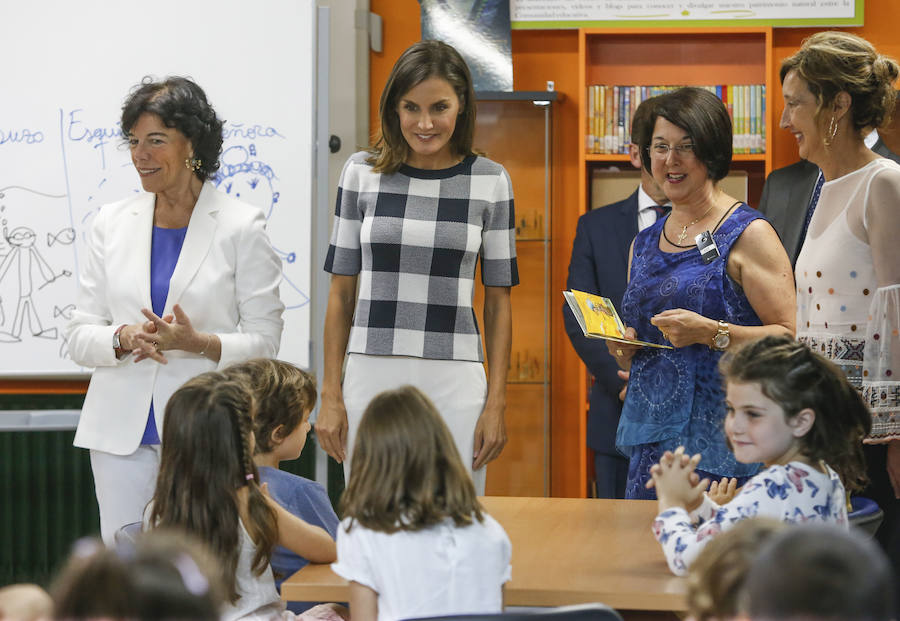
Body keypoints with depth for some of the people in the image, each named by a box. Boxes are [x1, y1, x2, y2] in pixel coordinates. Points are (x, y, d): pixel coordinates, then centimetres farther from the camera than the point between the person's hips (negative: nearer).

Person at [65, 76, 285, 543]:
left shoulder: (241, 226, -1)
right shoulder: (112, 223, 9)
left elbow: (264, 341, -2)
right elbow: (79, 336, 8)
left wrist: (198, 342, -19)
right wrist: (124, 338, -14)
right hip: (121, 430, 3)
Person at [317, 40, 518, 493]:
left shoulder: (490, 181, 3)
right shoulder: (362, 173, 5)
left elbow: (498, 301, 6)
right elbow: (341, 292, 7)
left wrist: (496, 404, -1)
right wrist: (330, 395, 2)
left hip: (454, 383, -1)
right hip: (371, 375, 1)